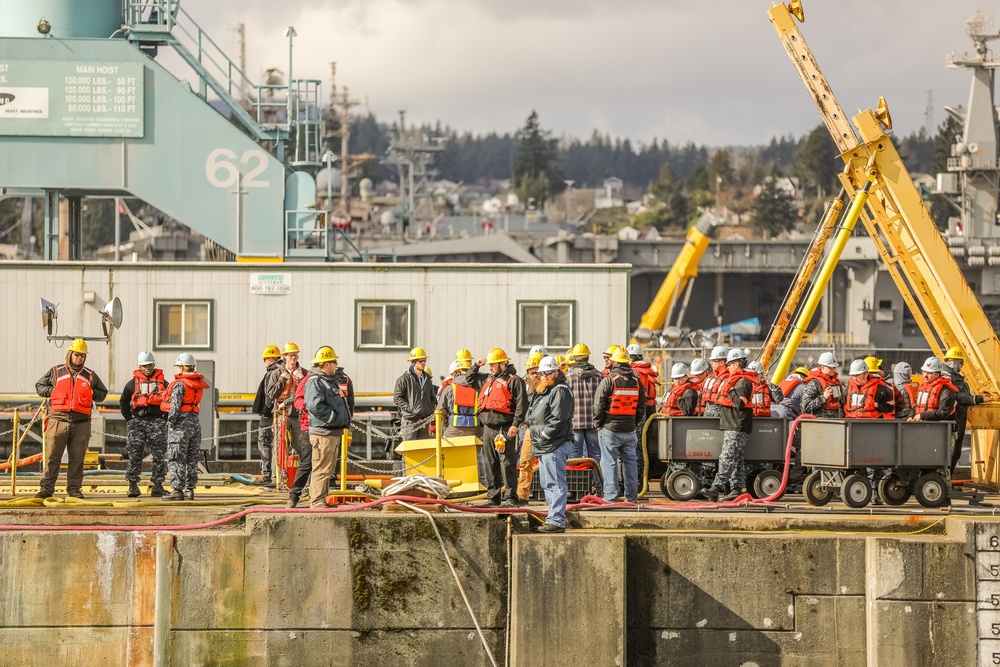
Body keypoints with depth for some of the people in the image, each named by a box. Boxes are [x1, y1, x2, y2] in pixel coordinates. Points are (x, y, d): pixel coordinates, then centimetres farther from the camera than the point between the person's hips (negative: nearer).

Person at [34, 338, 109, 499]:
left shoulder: (90, 376, 14)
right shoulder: (56, 372, 9)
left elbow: (103, 393, 22)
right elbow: (39, 386, 16)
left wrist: (92, 394, 2)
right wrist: (52, 391, -1)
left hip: (81, 422, 2)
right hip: (58, 420, -2)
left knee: (77, 458, 4)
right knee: (52, 456, -5)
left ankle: (74, 488, 10)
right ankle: (46, 488, -3)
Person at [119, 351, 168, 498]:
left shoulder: (162, 382, 9)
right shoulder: (133, 383, 8)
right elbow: (123, 402, 15)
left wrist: (165, 419, 4)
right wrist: (129, 420, 6)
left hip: (156, 421, 0)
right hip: (138, 421, 0)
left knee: (159, 455, 0)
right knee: (134, 454, -3)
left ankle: (157, 484, 5)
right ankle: (133, 484, 0)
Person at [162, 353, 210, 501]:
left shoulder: (179, 384, -13)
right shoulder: (198, 384, 10)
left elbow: (175, 406, -19)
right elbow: (198, 403, 12)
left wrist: (171, 423, -11)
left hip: (181, 422, -8)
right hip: (195, 422, 8)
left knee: (176, 459, -4)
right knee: (191, 459, 12)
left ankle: (177, 490, -7)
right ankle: (190, 489, 13)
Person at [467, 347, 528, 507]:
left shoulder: (513, 380, -4)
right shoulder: (488, 380, 21)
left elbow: (521, 404, -12)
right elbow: (470, 379, 37)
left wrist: (515, 424, -20)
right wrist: (476, 366, 20)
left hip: (504, 429, -8)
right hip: (488, 428, 8)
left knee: (507, 464, -10)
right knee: (491, 464, 9)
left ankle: (512, 498, -9)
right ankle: (493, 497, 15)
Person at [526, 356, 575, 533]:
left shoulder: (560, 391, -10)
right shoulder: (541, 392, 21)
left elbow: (558, 419, -19)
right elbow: (533, 417, 27)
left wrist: (543, 434, -15)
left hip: (555, 446, -11)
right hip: (543, 446, 11)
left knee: (556, 484, -11)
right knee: (547, 485, 15)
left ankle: (556, 521, -14)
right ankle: (554, 518, 21)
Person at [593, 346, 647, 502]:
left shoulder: (609, 380, -10)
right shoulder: (636, 381, 6)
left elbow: (598, 405, -8)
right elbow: (642, 406, 11)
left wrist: (598, 424, 3)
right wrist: (638, 424, 18)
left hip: (610, 429, -5)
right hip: (630, 430, 5)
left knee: (609, 463, -1)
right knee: (630, 462, 12)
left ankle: (611, 497, -4)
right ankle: (631, 497, 16)